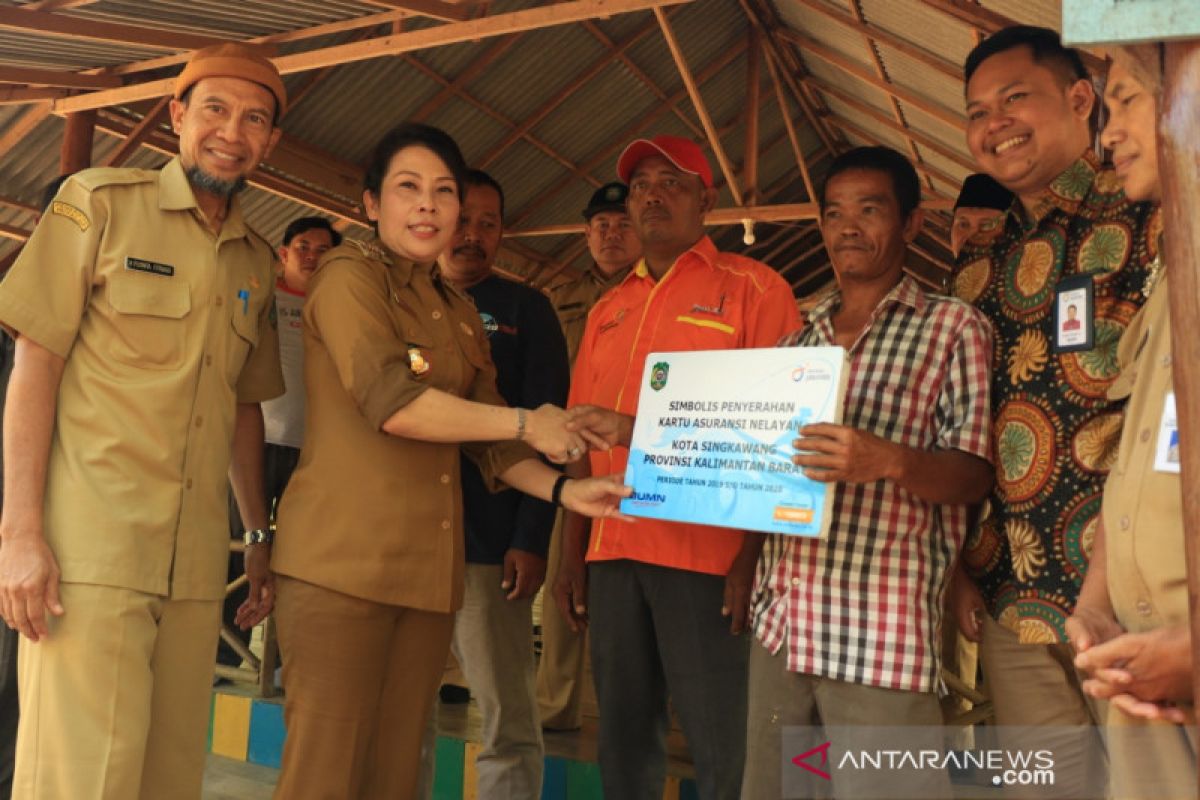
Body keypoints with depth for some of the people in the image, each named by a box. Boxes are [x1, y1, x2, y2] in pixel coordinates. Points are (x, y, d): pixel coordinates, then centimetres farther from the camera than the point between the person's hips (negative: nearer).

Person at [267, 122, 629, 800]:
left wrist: (564, 490, 2)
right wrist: (526, 423, -10)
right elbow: (391, 402, -16)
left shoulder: (460, 313, 19)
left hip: (430, 567, 7)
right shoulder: (350, 276, -1)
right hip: (346, 560, -6)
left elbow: (489, 445, 19)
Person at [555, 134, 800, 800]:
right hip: (612, 554, 6)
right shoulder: (607, 310, 18)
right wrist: (572, 557, 12)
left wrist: (756, 554, -14)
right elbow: (584, 440, 17)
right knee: (623, 737, 12)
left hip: (707, 554, -5)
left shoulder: (752, 289, 1)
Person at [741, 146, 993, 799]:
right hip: (780, 621, 5)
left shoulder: (953, 327, 1)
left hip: (883, 632, -5)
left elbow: (973, 476, -7)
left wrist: (889, 460, -26)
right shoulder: (798, 340, 16)